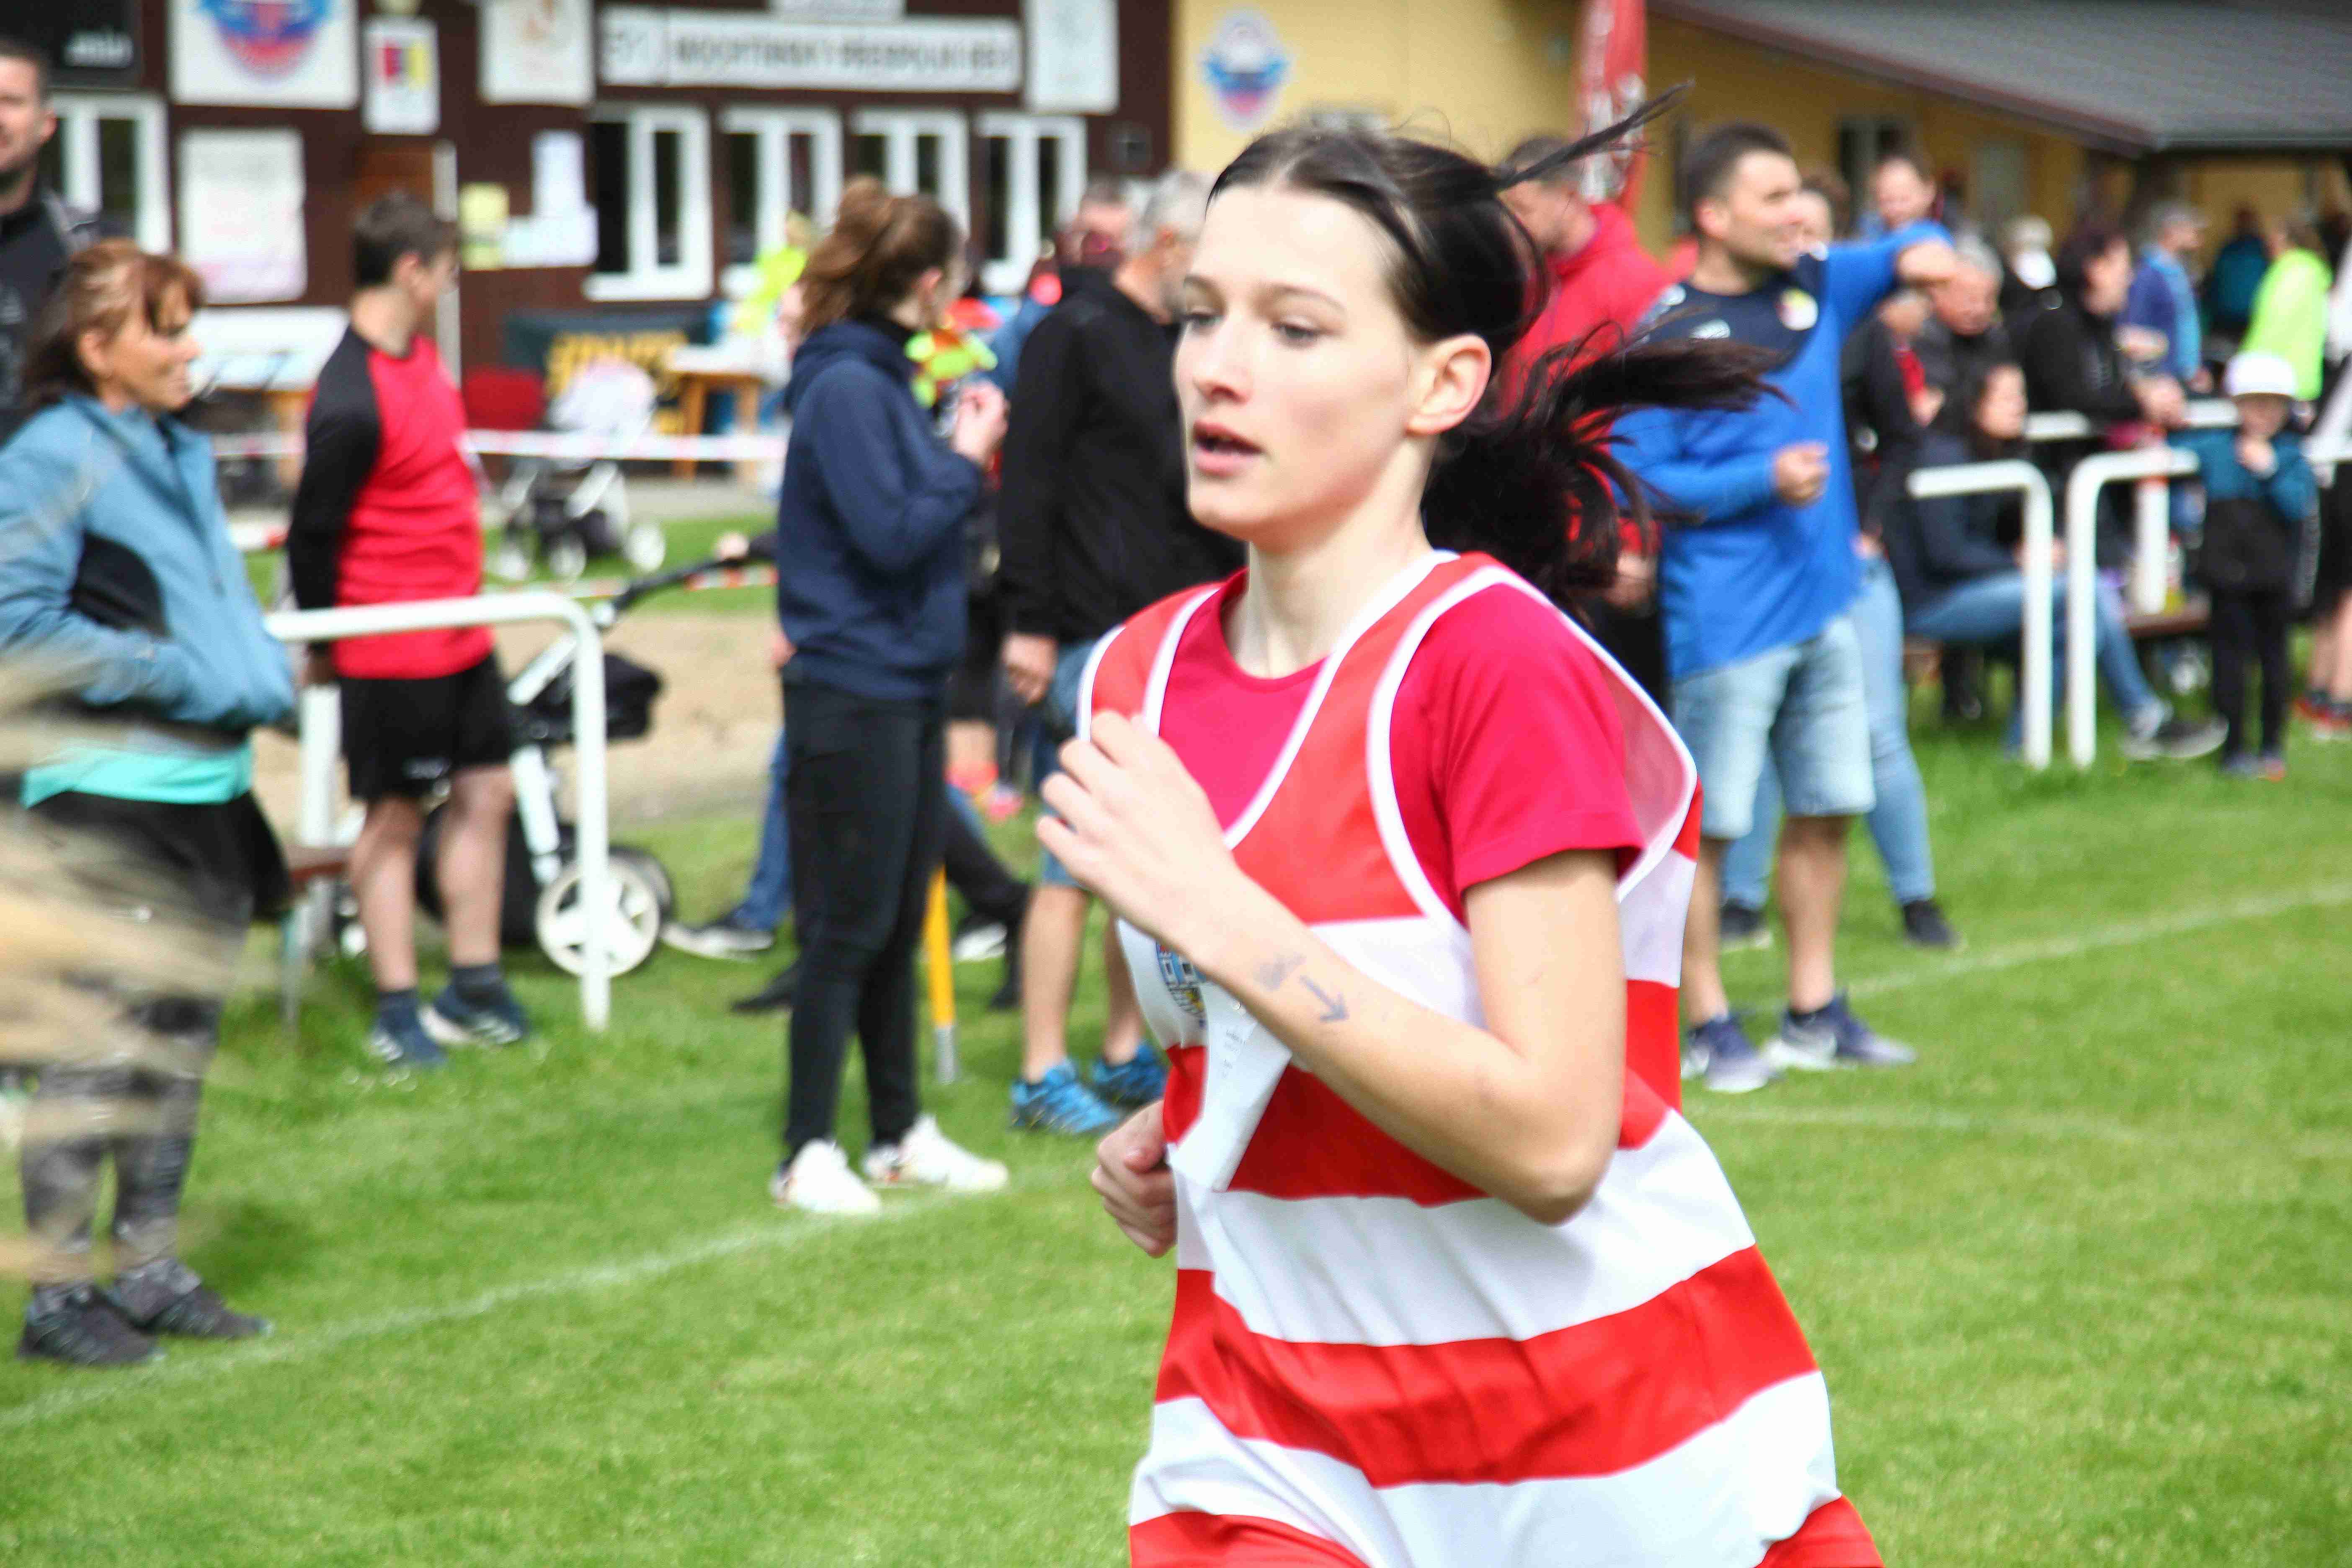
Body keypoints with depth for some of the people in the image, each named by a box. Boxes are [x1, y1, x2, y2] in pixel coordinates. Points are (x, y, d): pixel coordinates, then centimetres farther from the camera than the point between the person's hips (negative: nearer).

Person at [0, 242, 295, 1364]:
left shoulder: (181, 452, 16)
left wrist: (261, 675, 7)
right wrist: (174, 677, -18)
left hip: (208, 784, 9)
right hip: (108, 791, -9)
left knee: (183, 1039, 14)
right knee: (102, 1049, -7)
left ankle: (152, 1270, 24)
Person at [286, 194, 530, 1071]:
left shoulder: (419, 350, 6)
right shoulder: (351, 405, -23)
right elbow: (311, 534, -17)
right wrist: (324, 648, -7)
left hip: (461, 631, 9)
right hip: (392, 650, -9)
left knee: (485, 793, 13)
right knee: (395, 816, 1)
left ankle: (474, 983, 24)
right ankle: (397, 1009, 10)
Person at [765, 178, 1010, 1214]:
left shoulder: (882, 378, 13)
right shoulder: (844, 387, -15)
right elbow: (889, 534, -21)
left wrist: (960, 452, 4)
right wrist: (965, 459, -9)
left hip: (911, 684, 9)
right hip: (853, 691, -9)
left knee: (900, 925, 14)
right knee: (849, 928, -4)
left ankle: (901, 1135, 23)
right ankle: (808, 1155, 3)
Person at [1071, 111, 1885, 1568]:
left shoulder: (1501, 665, -16)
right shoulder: (1143, 678, 4)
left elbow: (1550, 1140, -23)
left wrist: (1213, 911, -25)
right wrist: (1167, 1146, 1)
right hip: (1279, 1441, 5)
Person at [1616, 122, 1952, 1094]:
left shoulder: (1814, 287, 7)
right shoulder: (1667, 338, -12)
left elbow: (1909, 251, 23)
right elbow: (1640, 481, -12)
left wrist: (1922, 251, -1)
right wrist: (1763, 480, -20)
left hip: (1824, 601, 7)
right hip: (1725, 617, -7)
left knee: (1824, 811, 12)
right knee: (1707, 825, -2)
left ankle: (1815, 1014, 22)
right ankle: (1708, 1023, 9)